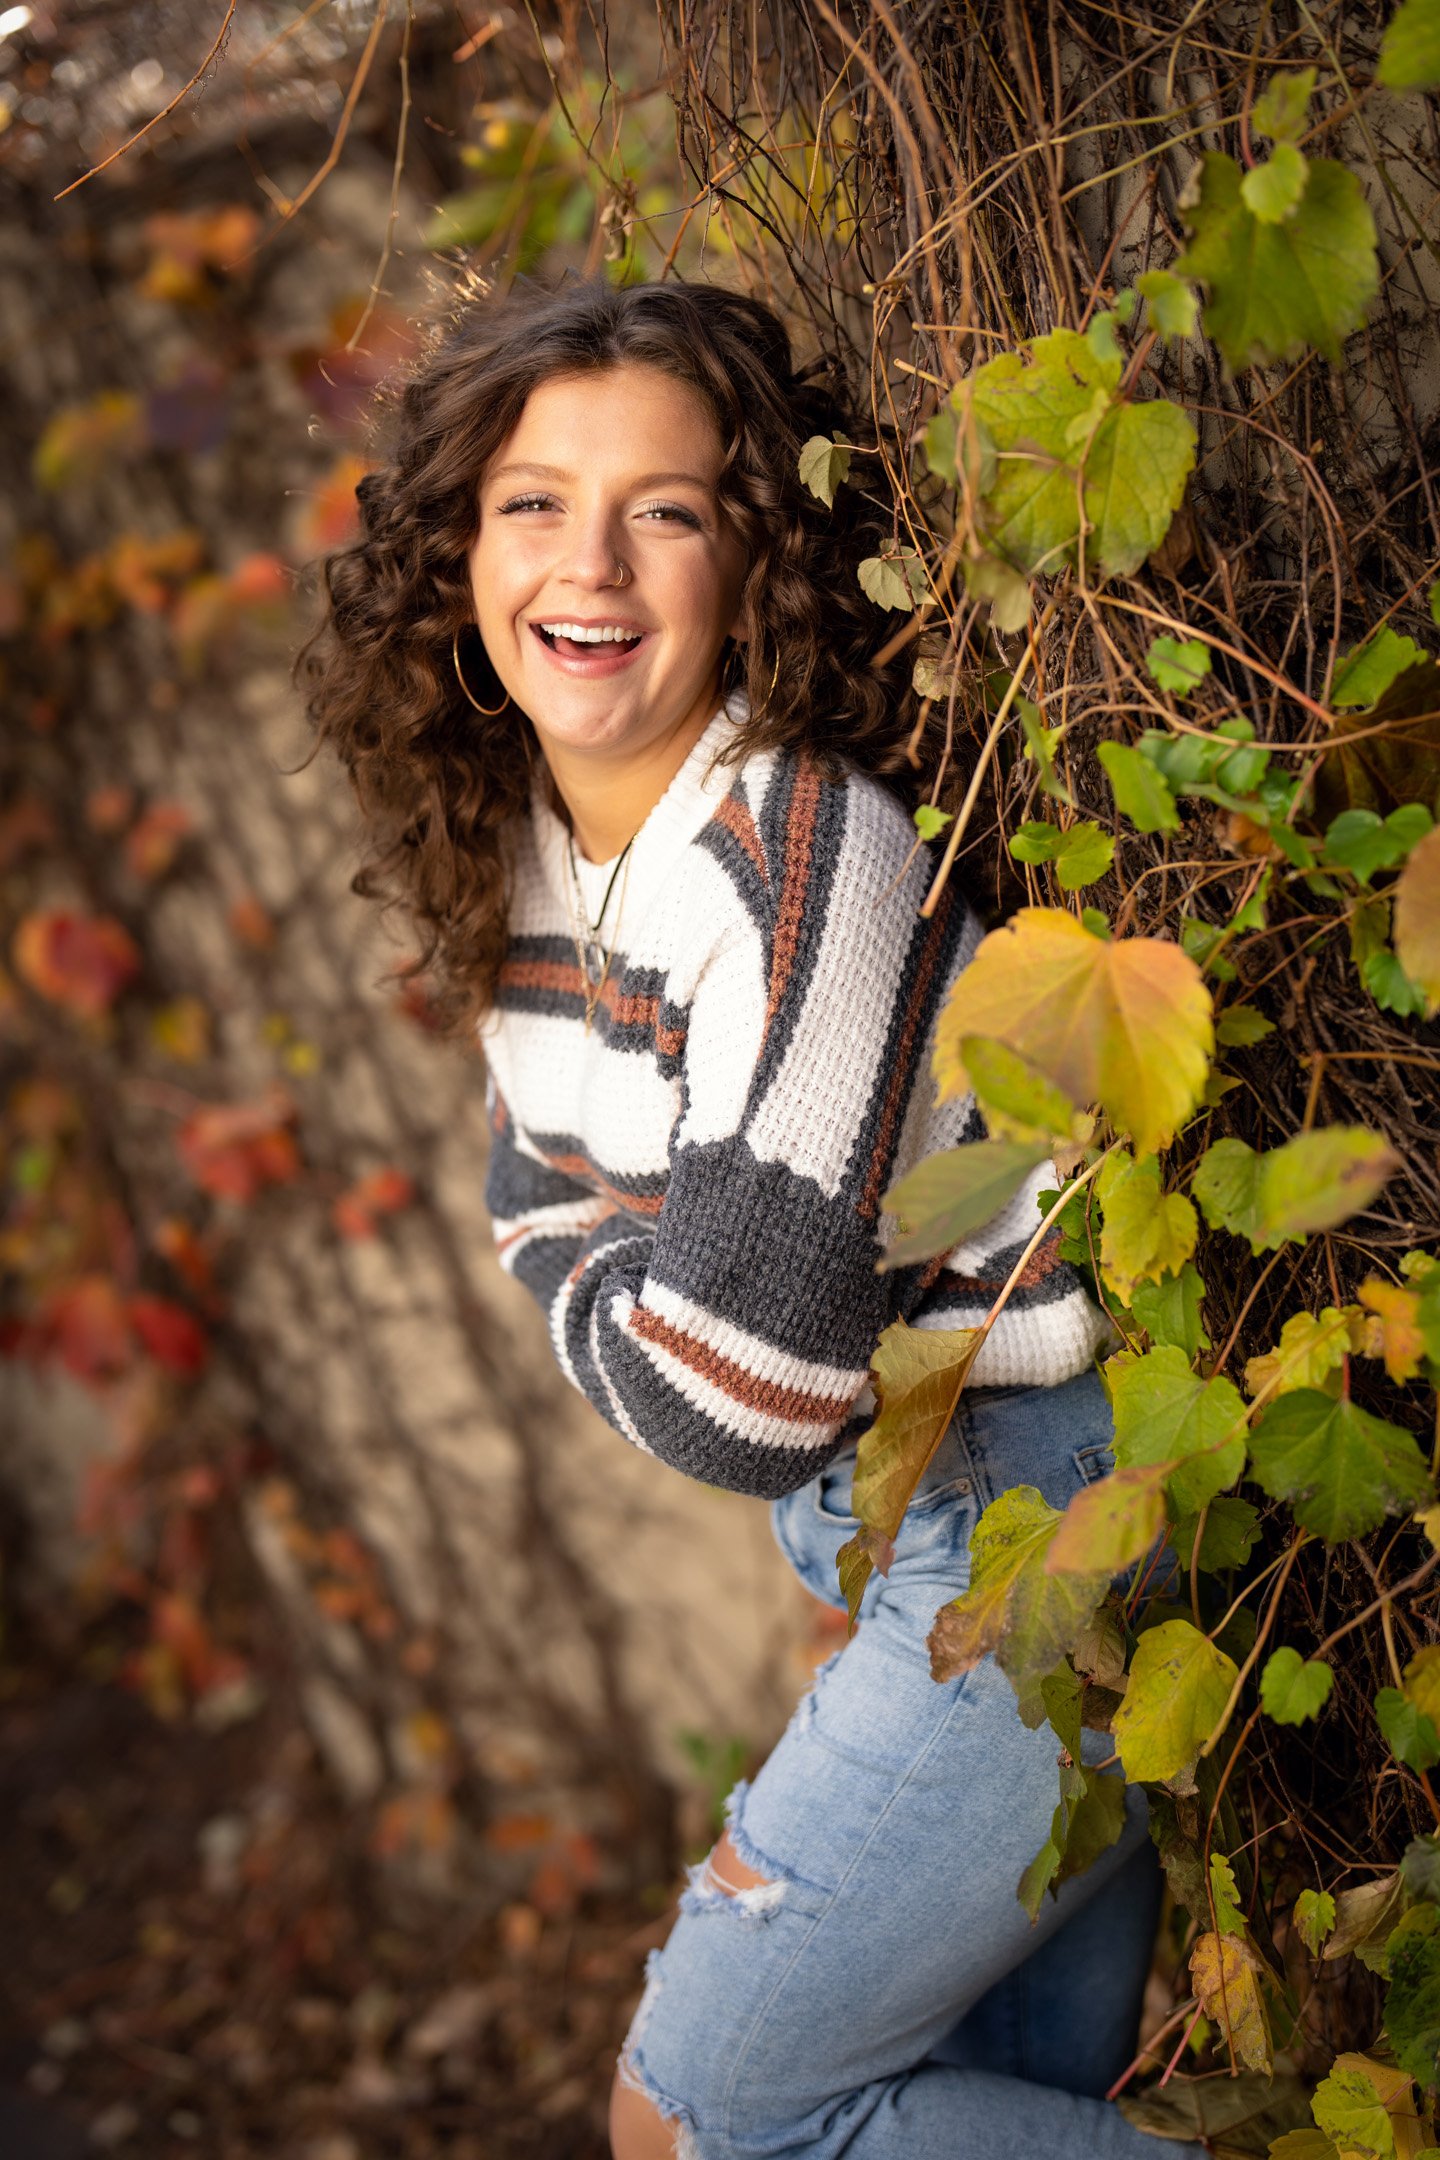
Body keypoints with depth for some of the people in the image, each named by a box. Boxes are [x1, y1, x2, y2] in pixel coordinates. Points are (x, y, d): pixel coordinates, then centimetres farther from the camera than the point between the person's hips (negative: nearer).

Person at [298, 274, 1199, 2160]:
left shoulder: (809, 852, -26)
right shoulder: (514, 855, 0)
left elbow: (736, 1386, -27)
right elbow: (550, 1221, 12)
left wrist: (611, 1327, -8)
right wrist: (643, 1323, -7)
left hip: (1038, 1532, -8)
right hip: (886, 1522, 8)